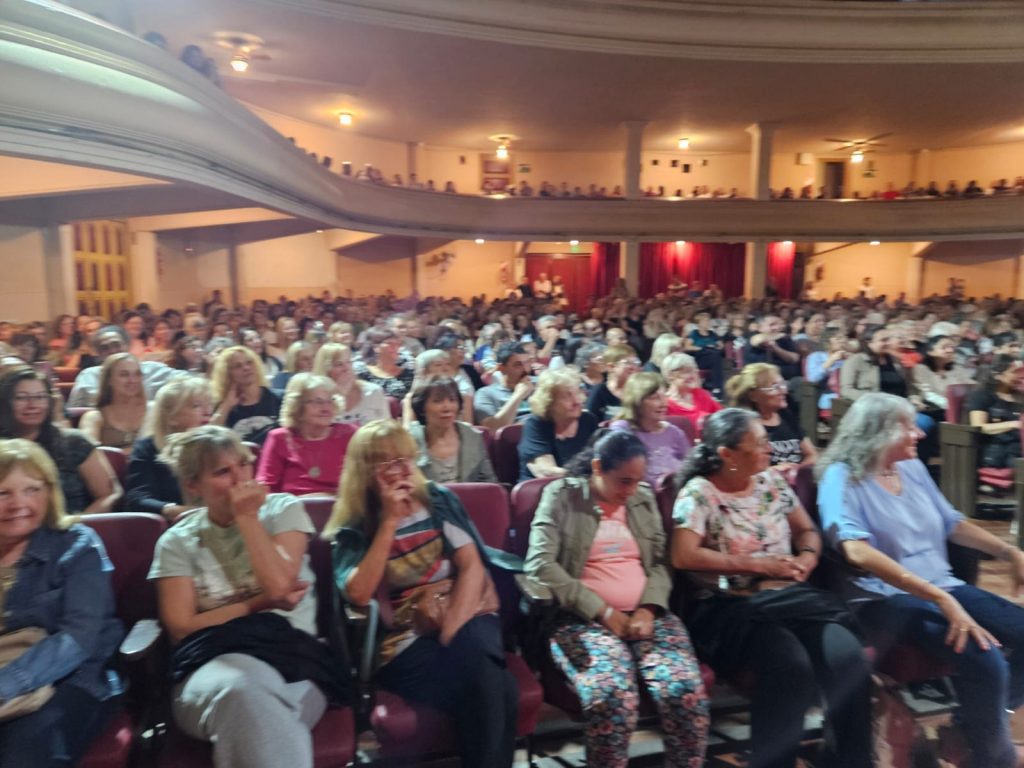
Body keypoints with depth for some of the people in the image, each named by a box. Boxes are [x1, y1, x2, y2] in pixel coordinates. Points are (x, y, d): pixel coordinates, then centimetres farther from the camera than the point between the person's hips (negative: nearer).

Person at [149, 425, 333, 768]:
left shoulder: (282, 509, 7)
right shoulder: (177, 541, 9)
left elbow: (278, 586, -7)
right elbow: (182, 628, 1)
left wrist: (247, 518, -5)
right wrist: (261, 603, -6)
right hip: (213, 663, 1)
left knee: (246, 694, -36)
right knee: (239, 686, -36)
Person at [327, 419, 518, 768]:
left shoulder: (439, 500, 9)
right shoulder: (353, 531, 5)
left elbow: (472, 568, 1)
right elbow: (359, 594, -12)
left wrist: (452, 630, -14)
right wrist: (389, 523, -11)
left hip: (463, 620, 3)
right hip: (406, 640, -2)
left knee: (473, 654, -33)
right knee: (488, 687, -31)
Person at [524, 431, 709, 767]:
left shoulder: (645, 498, 15)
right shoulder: (561, 495, 1)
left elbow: (661, 562, 12)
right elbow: (540, 564, -10)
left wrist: (648, 610, -8)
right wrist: (604, 613, -11)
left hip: (647, 614, 4)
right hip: (583, 618, -4)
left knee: (687, 690, -23)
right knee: (612, 696, -31)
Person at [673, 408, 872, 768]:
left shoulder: (772, 481, 11)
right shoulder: (699, 493, -7)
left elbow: (807, 531, 21)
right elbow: (683, 556, -17)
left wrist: (806, 559, -3)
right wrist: (759, 565, -14)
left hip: (788, 594, 5)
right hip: (730, 605, -5)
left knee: (849, 657, -19)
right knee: (791, 664, -30)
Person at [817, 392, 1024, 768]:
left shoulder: (913, 468, 10)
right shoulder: (842, 477, -14)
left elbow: (952, 524, 22)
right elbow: (858, 552, -26)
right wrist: (941, 599, -29)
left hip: (942, 586, 8)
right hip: (886, 597, -8)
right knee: (985, 661, -25)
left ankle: (984, 721, 20)